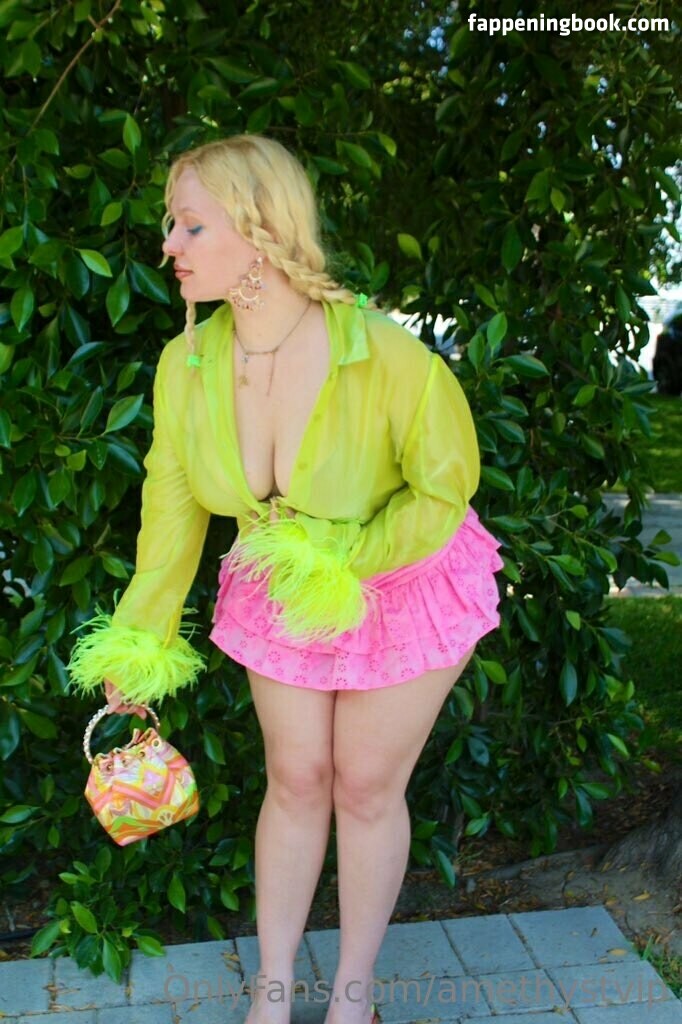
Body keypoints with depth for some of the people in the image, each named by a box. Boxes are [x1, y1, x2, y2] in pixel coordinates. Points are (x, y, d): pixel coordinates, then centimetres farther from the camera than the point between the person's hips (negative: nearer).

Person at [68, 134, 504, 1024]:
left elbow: (441, 491, -16)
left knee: (367, 785, 9)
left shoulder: (389, 357, -31)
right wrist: (140, 638, 3)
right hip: (280, 591, 3)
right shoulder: (186, 362, -17)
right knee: (295, 779, 13)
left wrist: (338, 565, -22)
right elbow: (172, 505, -3)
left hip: (405, 585, -3)